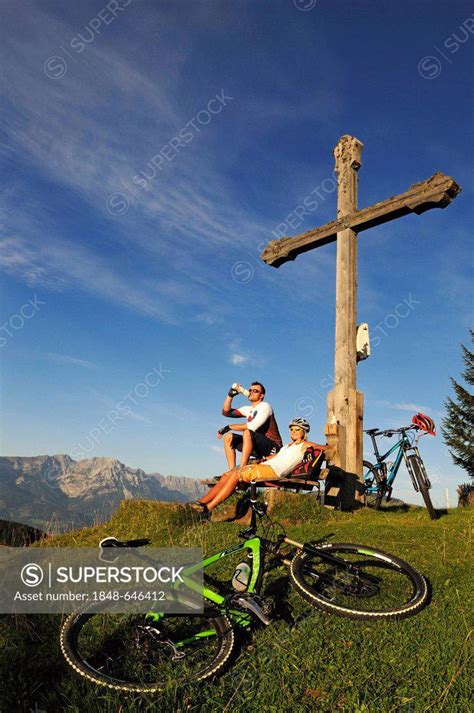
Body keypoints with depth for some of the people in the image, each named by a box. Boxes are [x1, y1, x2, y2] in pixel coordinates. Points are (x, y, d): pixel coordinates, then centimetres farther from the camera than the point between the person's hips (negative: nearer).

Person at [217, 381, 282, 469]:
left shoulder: (264, 406, -10)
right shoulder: (248, 409, 13)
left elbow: (252, 426, -24)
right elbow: (226, 412, 13)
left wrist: (229, 427, -19)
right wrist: (230, 395, 1)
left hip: (273, 446, -8)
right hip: (258, 447, 8)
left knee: (248, 432, -33)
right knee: (228, 437, -4)